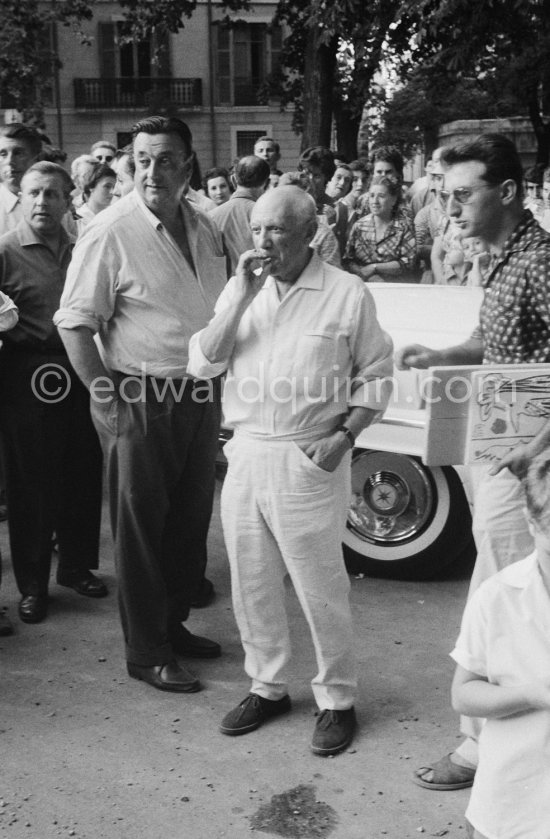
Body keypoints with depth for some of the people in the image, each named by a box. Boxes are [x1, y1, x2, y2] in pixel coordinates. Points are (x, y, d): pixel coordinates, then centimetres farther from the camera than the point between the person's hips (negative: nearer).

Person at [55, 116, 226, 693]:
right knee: (140, 527, 4)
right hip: (141, 401, -7)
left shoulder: (204, 227, 7)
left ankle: (173, 623, 35)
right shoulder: (111, 232, -14)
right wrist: (107, 402, -17)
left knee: (191, 519, 17)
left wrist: (221, 381, 13)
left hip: (200, 395, 7)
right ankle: (146, 655, 17)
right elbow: (75, 324, -15)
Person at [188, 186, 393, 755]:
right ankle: (267, 686, 32)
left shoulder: (346, 294, -4)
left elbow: (374, 377, 0)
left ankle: (337, 700, 21)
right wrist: (241, 298, -12)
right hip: (246, 453, 5)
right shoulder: (240, 290, 7)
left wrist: (343, 436, -13)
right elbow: (201, 365, -2)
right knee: (251, 584, 14)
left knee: (321, 588, 4)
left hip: (309, 460, -4)